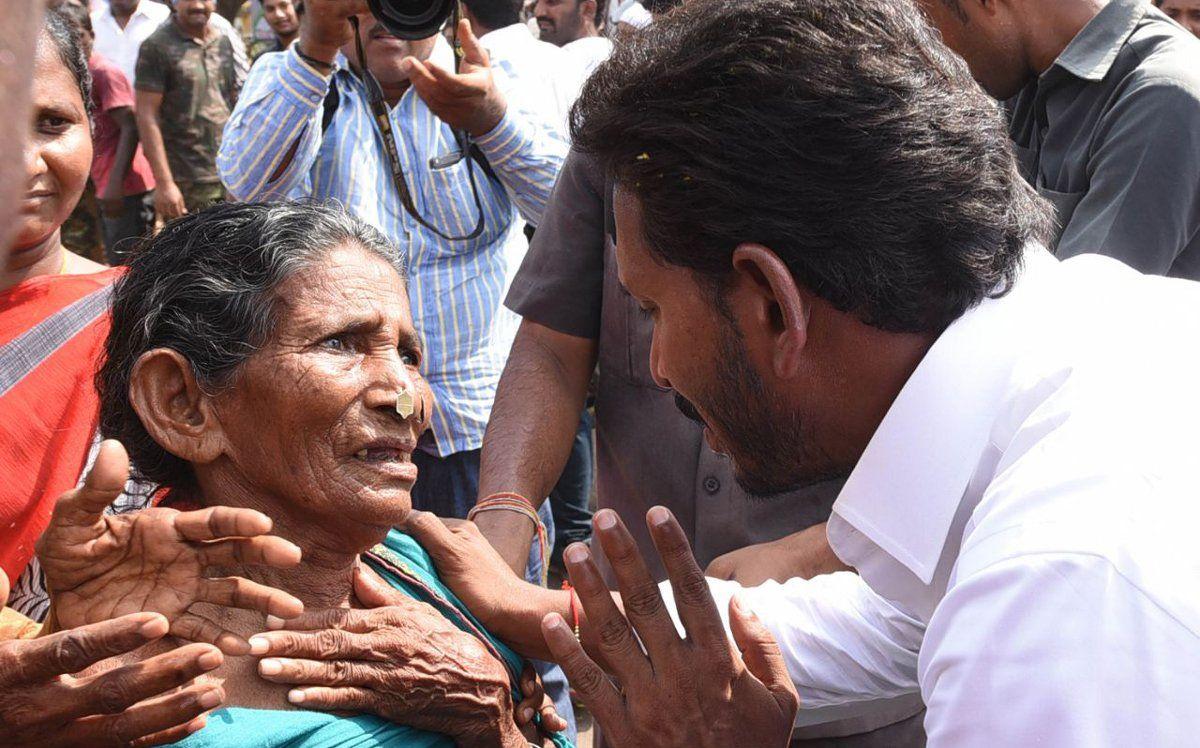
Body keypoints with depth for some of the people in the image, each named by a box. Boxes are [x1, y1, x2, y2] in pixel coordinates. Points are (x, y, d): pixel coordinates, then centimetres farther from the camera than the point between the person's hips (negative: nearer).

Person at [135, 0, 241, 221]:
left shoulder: (223, 42, 11)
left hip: (231, 178, 5)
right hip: (188, 185, -5)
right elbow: (147, 116, -10)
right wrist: (164, 183, -16)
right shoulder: (157, 47, -5)